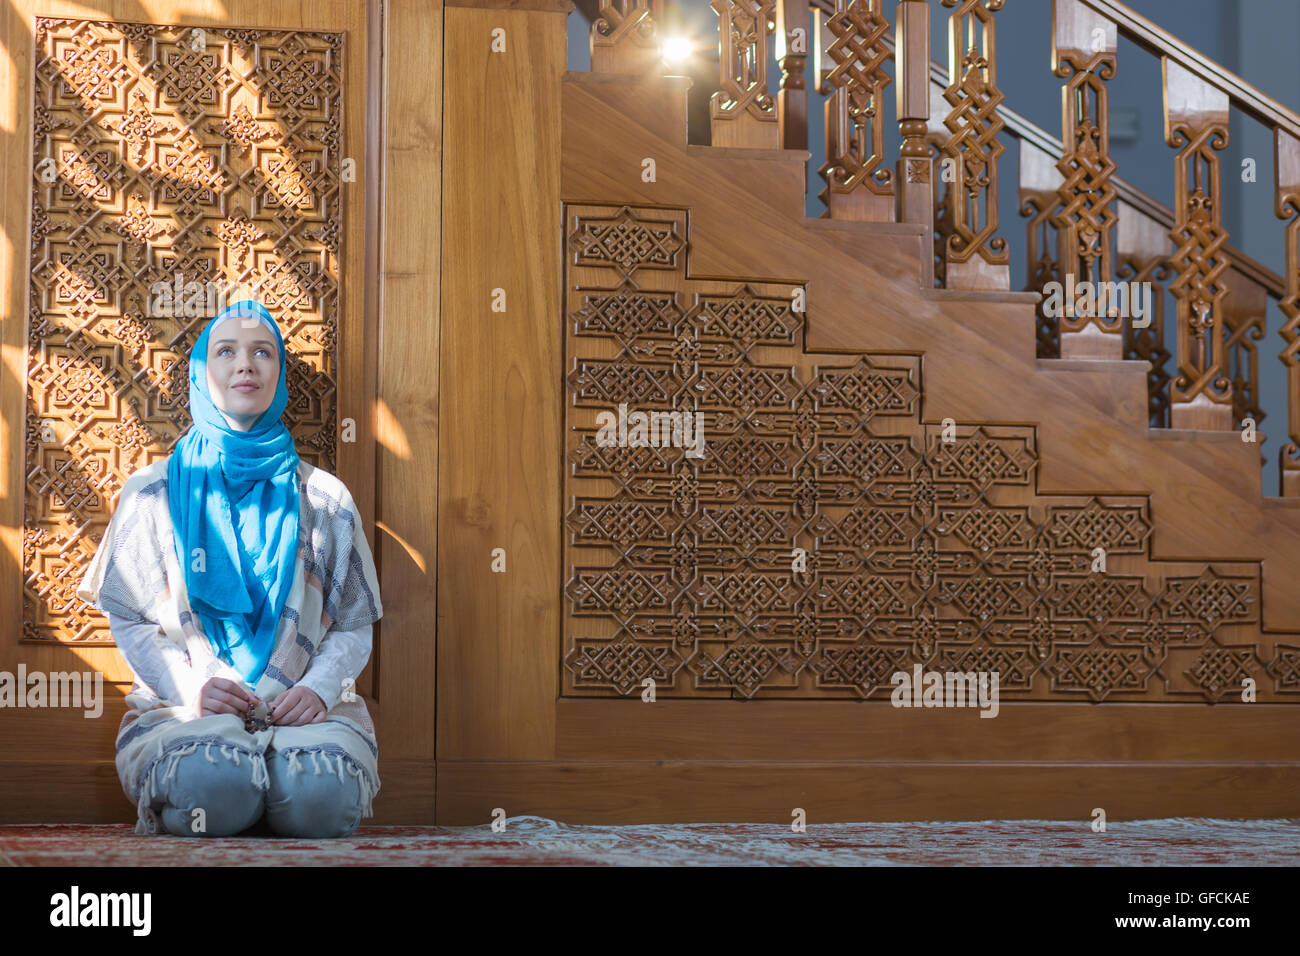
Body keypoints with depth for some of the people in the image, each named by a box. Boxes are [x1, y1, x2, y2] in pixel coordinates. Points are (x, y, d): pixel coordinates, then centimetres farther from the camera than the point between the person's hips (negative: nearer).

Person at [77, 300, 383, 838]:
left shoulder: (324, 499, 15)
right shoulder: (153, 493, 13)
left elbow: (354, 627, 11)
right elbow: (128, 618, 9)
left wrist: (318, 687, -12)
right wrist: (189, 686, -11)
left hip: (302, 706, 1)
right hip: (182, 708, -1)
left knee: (323, 793, -34)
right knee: (211, 782, -38)